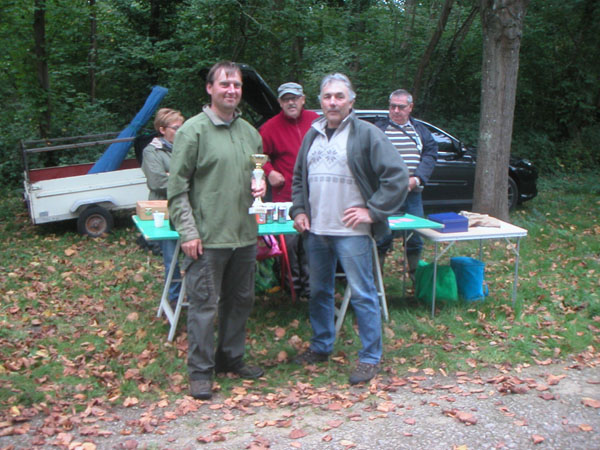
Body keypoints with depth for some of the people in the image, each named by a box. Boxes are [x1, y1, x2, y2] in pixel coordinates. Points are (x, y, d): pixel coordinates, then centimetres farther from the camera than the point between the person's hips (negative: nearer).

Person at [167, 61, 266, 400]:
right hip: (207, 238, -6)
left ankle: (231, 358, 33)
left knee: (241, 300, 16)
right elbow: (177, 187, -9)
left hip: (245, 235, 7)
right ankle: (201, 371, 12)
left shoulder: (250, 131, 11)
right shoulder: (194, 130, -7)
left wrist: (260, 185, 2)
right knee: (204, 305, -1)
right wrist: (188, 231, -15)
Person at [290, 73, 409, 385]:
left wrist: (372, 211, -13)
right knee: (319, 291, 17)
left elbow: (397, 176, -11)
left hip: (351, 231, -6)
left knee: (362, 294, -2)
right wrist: (299, 210, 10)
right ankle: (321, 346, 33)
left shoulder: (367, 134, -7)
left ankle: (370, 358, 9)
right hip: (315, 230, 7)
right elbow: (298, 178, 24)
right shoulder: (312, 135, 12)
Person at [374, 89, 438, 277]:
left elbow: (430, 155, 6)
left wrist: (416, 179, -11)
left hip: (413, 193, 4)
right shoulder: (378, 129, 3)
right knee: (382, 236, -3)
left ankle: (415, 273, 25)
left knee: (415, 237, 10)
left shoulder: (420, 130, 14)